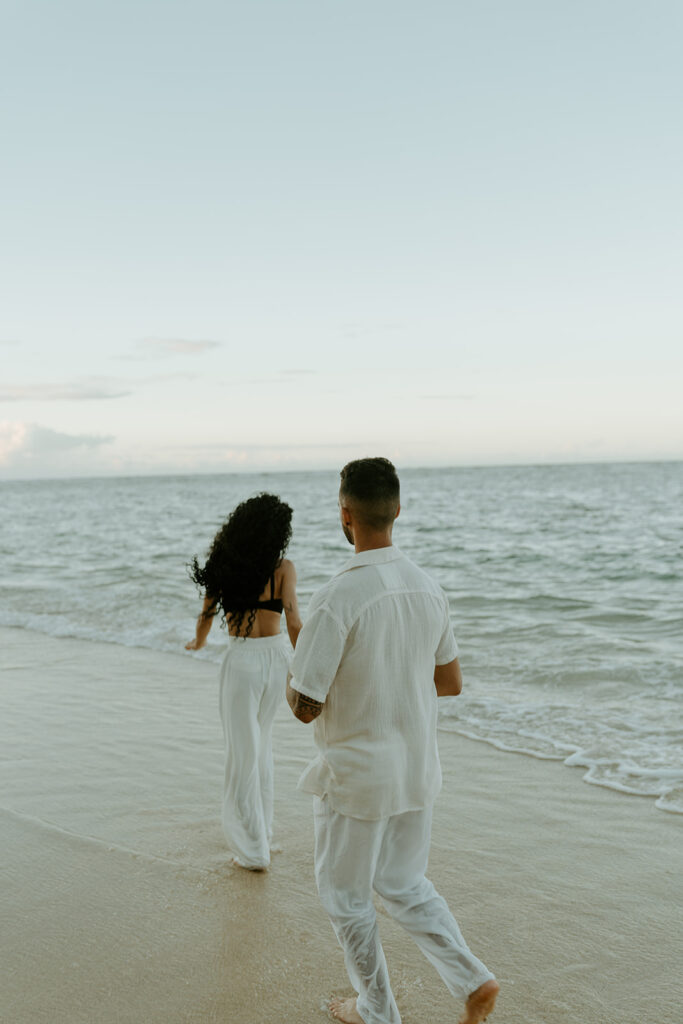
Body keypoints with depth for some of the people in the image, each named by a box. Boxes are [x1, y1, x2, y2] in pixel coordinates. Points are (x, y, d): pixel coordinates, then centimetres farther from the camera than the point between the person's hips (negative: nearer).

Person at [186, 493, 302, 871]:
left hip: (241, 660, -2)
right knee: (260, 742, 24)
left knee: (243, 753, 8)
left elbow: (207, 614, 8)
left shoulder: (223, 565, -4)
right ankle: (262, 827, 35)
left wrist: (198, 642, 29)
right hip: (276, 656, 2)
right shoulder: (283, 568, -8)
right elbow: (292, 621, -17)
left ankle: (254, 850, 12)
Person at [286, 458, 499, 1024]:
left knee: (346, 895, 17)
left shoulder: (337, 599, -24)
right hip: (418, 769, 6)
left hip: (356, 778, -6)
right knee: (404, 884, 25)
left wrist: (291, 676, 1)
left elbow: (305, 706, -20)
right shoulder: (429, 588, -3)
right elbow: (451, 682, 7)